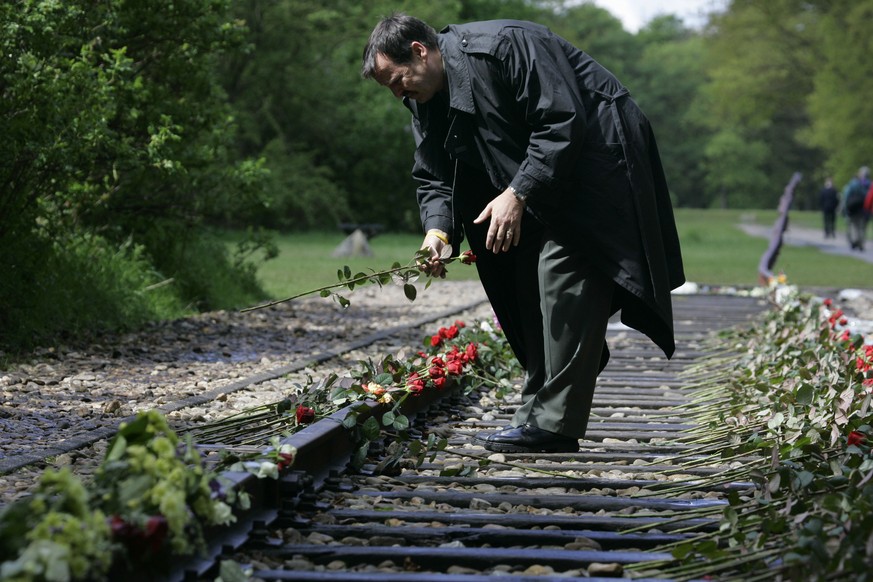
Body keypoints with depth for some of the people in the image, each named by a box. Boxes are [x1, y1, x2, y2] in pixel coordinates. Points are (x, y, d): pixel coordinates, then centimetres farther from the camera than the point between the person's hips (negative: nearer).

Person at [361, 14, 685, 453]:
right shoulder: (424, 102, 3)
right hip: (538, 188, 10)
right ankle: (536, 415, 14)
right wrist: (438, 230, -16)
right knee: (529, 285, 8)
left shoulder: (503, 46, -24)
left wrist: (517, 194, -30)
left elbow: (562, 122, -27)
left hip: (596, 161, -10)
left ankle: (554, 425, -16)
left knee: (562, 279, -17)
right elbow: (433, 178, 4)